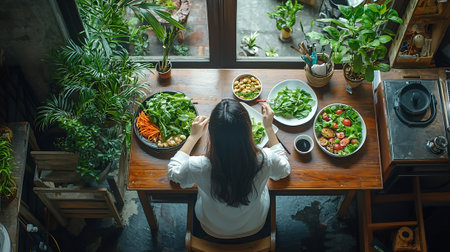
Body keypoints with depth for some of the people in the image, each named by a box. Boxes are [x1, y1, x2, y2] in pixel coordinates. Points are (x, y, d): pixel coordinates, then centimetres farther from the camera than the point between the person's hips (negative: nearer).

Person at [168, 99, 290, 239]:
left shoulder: (200, 167, -37)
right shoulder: (265, 160, -35)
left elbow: (173, 172, -11)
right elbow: (284, 170, -8)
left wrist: (194, 136, -3)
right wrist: (269, 128, -5)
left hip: (213, 231, 0)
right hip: (254, 227, 1)